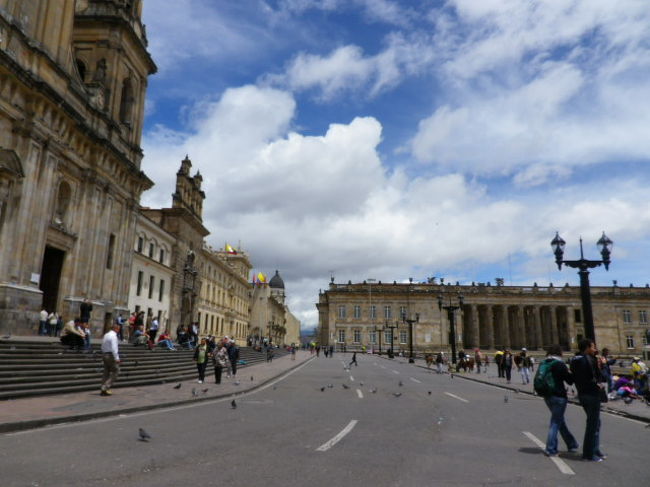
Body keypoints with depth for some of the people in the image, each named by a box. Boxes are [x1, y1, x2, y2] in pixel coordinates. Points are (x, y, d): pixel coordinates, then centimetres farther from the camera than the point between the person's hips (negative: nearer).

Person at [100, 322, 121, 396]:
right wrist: (117, 358, -21)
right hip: (111, 355, -9)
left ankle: (104, 389, 13)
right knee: (115, 371, -2)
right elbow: (114, 348, -20)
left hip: (104, 354, 9)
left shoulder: (106, 335, 15)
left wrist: (104, 355, 22)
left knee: (106, 372, 12)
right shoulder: (113, 336, -14)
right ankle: (106, 388, -8)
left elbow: (103, 347, 19)